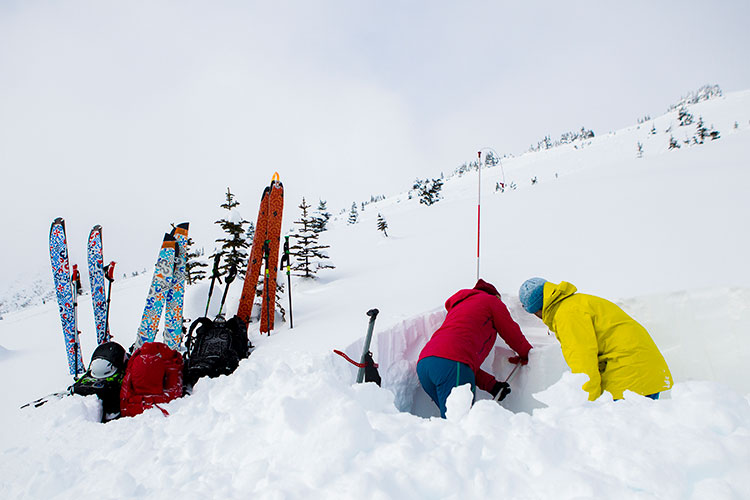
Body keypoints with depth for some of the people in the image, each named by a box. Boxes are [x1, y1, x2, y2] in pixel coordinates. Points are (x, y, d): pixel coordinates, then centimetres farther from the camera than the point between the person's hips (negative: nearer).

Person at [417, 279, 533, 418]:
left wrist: (491, 385, 23)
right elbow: (513, 334, 24)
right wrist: (526, 355, 46)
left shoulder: (458, 307, 38)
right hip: (452, 363, -8)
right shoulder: (491, 300, 19)